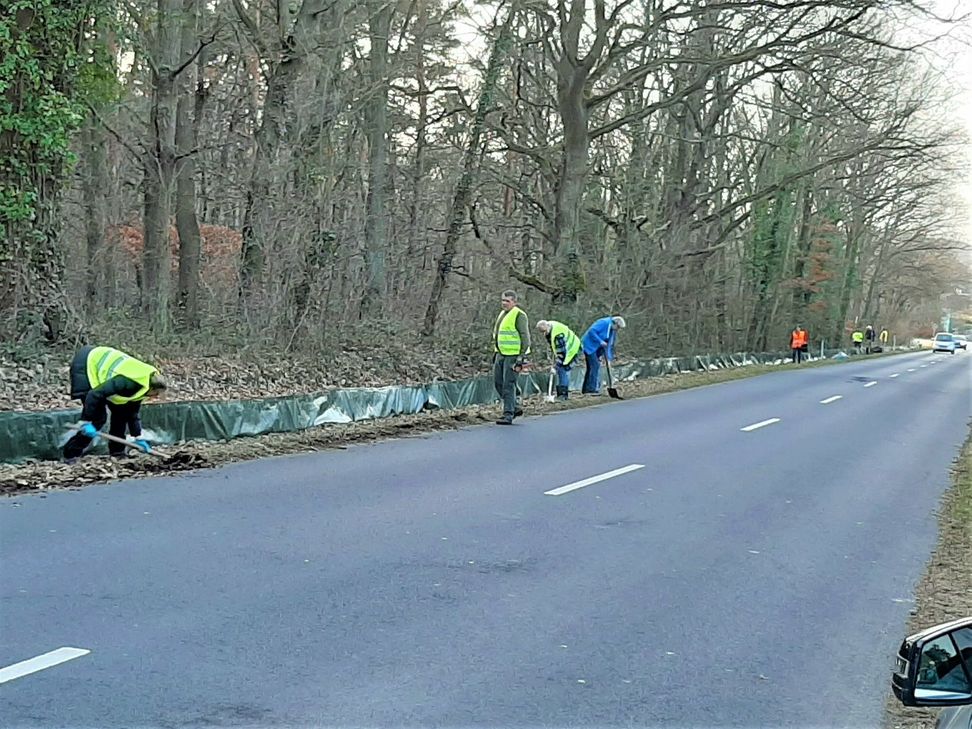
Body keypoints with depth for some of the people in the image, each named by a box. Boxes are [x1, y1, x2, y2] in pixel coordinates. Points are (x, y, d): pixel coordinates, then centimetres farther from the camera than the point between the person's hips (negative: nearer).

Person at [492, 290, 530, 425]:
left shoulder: (519, 315, -12)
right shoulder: (502, 314, 16)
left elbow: (525, 337, -15)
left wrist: (521, 358, -19)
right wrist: (496, 352, 21)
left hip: (513, 355, -9)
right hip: (501, 354, 9)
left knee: (508, 385, -9)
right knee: (498, 382, 10)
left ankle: (508, 415, -5)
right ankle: (514, 408, 22)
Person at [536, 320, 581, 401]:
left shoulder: (558, 333, -34)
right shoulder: (548, 331, -4)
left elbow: (561, 351, -33)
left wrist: (556, 365, -31)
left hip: (571, 348, -10)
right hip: (562, 348, 10)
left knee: (564, 369, -17)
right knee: (559, 370, 6)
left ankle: (563, 393, -15)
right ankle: (560, 393, 10)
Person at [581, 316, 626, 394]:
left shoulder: (612, 331, 11)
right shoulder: (604, 323, -17)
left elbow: (609, 345, 13)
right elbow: (591, 331, -24)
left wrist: (608, 358, 4)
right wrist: (600, 341, -25)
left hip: (595, 348, 10)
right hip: (589, 345, -10)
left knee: (591, 367, 10)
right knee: (595, 365, -16)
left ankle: (586, 389, 15)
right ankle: (591, 389, -19)